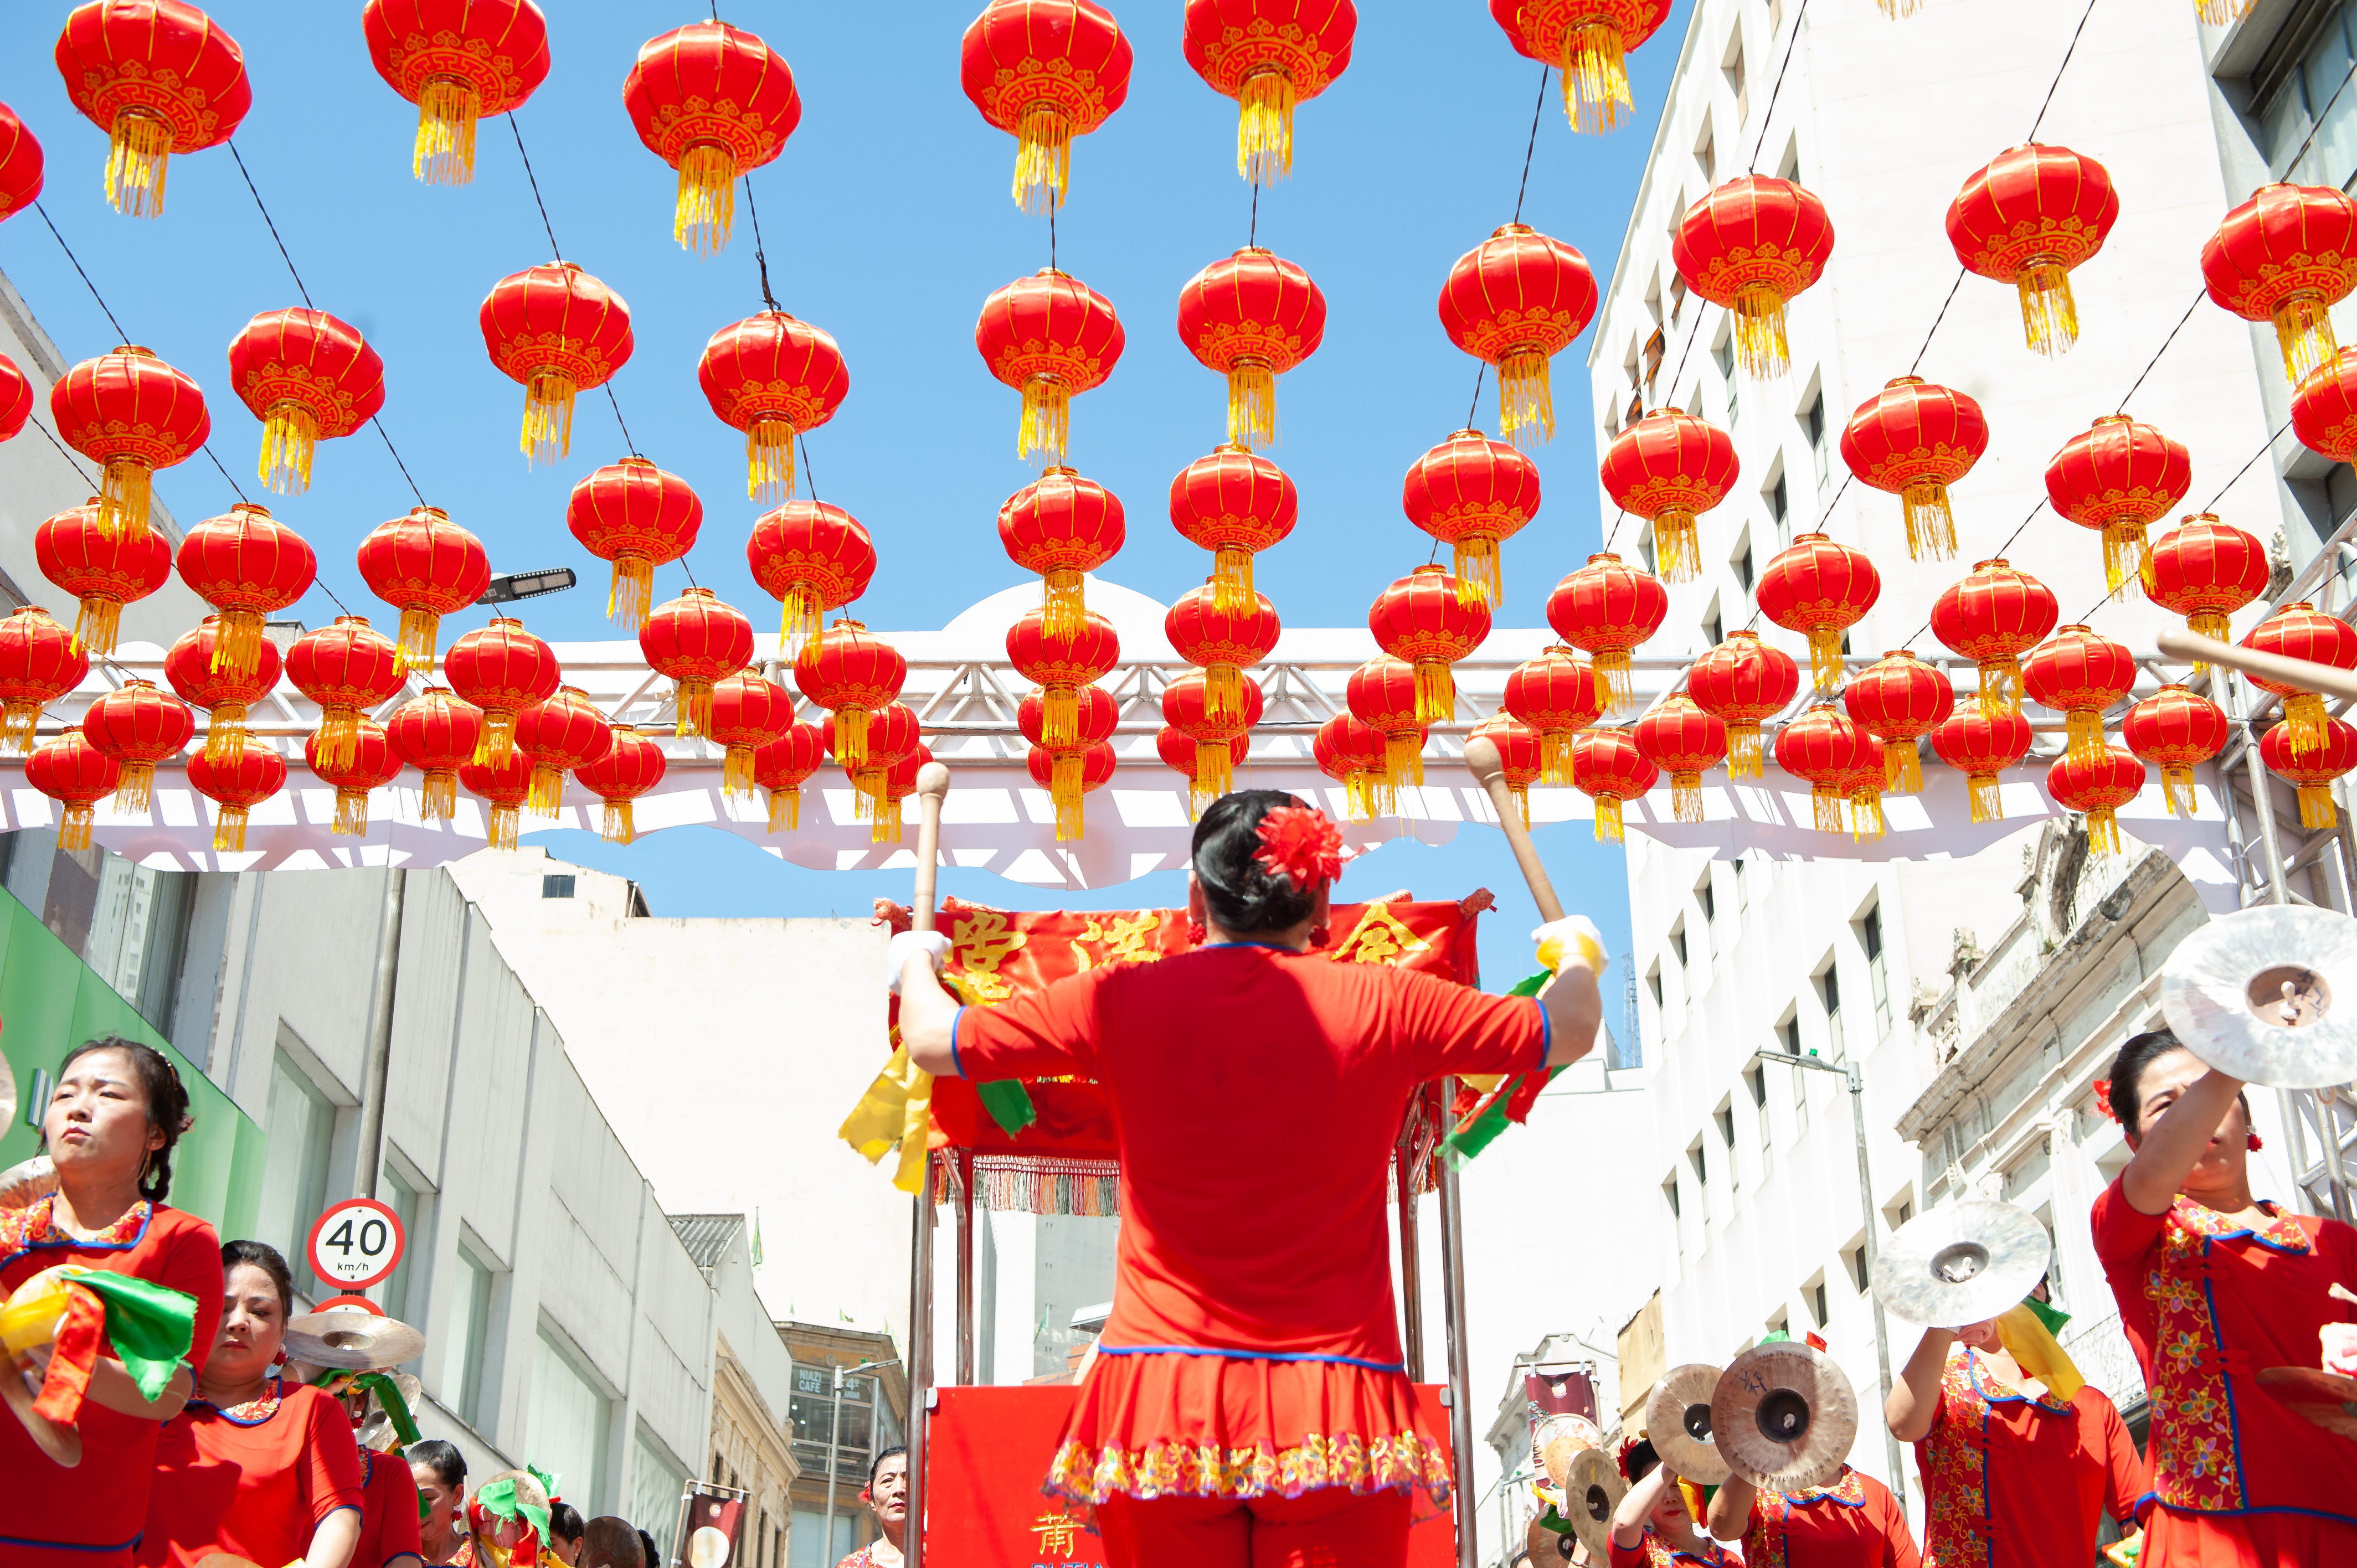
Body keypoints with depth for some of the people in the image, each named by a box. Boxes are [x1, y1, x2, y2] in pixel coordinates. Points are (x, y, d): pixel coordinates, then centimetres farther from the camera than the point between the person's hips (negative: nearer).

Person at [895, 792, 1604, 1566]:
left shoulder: (1124, 1000, 0)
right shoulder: (1381, 1004, 0)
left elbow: (934, 1042, 10)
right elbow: (1569, 1031, 12)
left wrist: (915, 963, 33)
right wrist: (1577, 955, 35)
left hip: (1161, 1401, 1)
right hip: (1337, 1413, 0)